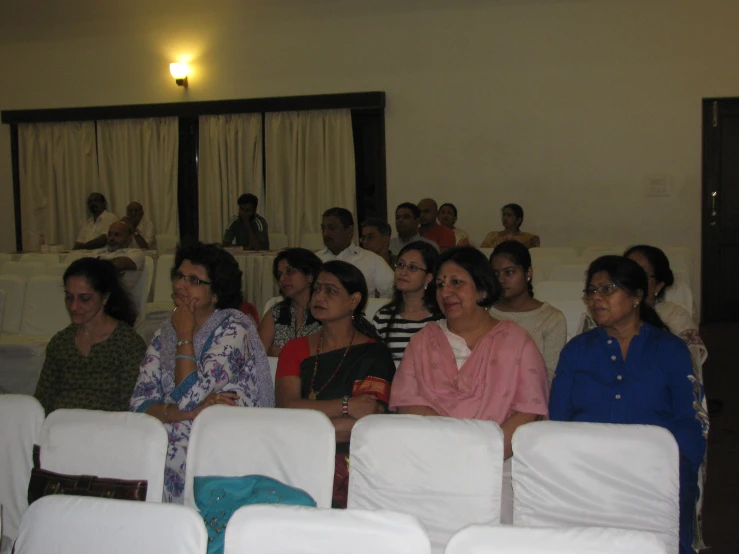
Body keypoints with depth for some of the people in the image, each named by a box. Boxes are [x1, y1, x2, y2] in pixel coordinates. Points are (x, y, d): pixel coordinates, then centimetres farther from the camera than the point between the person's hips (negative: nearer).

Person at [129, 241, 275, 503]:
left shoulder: (233, 329, -8)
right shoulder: (164, 333, 11)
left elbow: (188, 397, -18)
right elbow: (140, 403, 0)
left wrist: (185, 336, -9)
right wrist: (189, 411, -16)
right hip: (168, 438, 5)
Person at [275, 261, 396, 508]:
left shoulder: (373, 354, 4)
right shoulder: (295, 349, 17)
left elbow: (361, 425, -9)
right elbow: (285, 407, 0)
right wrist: (346, 405, -11)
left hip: (347, 460, -3)